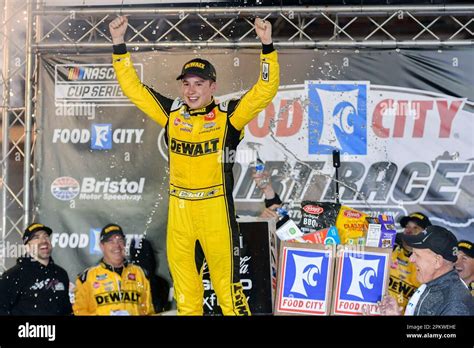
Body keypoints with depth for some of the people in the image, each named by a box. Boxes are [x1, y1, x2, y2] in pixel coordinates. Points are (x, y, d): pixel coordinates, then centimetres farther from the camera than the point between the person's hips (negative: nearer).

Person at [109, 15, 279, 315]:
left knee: (224, 271, -3)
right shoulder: (171, 113, 6)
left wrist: (267, 46, -18)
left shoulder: (228, 115, -3)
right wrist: (119, 44, 4)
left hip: (216, 207, -4)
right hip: (179, 206, 4)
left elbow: (266, 89, -9)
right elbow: (133, 87, 9)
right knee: (181, 267, 10)